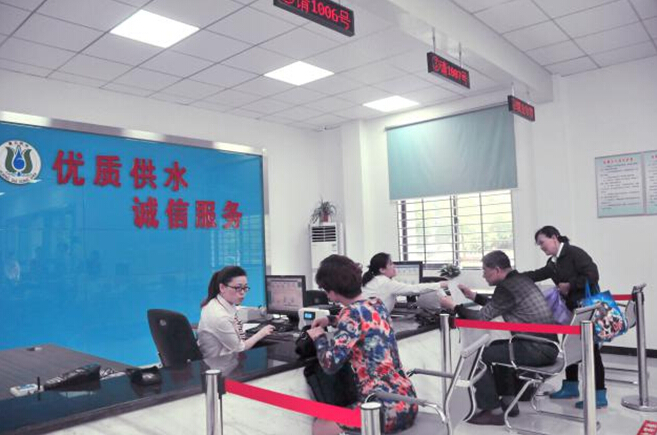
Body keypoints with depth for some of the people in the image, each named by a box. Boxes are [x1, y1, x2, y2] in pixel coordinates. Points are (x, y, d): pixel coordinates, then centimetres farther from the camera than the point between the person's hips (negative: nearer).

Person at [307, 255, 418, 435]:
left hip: (387, 410, -8)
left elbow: (330, 364, -20)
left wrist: (319, 337, -3)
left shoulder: (352, 312, -18)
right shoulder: (377, 303, 6)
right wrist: (331, 320, 22)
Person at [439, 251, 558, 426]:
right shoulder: (520, 280, 13)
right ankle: (507, 401, 29)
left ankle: (492, 411, 5)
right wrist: (473, 296, 24)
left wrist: (453, 306, -2)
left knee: (481, 356, -4)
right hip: (546, 344, 10)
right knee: (496, 347, 26)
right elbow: (495, 306, 25)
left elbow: (482, 317, -13)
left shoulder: (506, 287, -16)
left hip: (537, 348, -10)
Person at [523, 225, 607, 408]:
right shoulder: (553, 262, 10)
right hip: (572, 309, 9)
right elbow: (537, 275, 6)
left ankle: (599, 395, 5)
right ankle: (571, 387, 26)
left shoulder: (574, 253, -16)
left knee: (590, 349, -4)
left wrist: (569, 285, -17)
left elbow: (592, 276, -22)